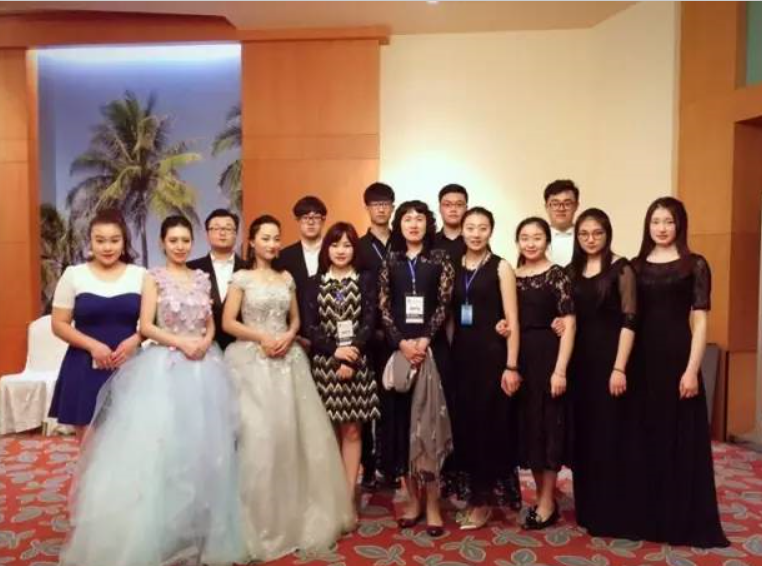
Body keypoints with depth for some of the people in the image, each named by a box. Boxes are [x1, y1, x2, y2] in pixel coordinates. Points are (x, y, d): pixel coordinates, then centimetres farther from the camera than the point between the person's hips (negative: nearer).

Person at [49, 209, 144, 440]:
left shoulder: (140, 275, 4)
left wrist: (133, 341, -12)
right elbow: (59, 324, 2)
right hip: (85, 369, 0)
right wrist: (92, 345, -13)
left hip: (128, 368, 1)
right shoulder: (73, 275, 2)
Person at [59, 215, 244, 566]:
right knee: (161, 442, -5)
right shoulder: (154, 278, 1)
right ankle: (162, 535, 7)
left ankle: (199, 530, 22)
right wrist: (181, 342, -16)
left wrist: (205, 342, -6)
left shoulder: (202, 279, 12)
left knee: (201, 445, 7)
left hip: (203, 367, 4)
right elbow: (146, 327, -6)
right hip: (165, 366, -4)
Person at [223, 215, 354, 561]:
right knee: (259, 438, -6)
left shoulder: (286, 278, 12)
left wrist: (288, 337, -4)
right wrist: (262, 337, -14)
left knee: (294, 434, 5)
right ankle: (261, 522, 9)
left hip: (287, 360, 4)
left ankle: (295, 515, 21)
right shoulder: (242, 278, -1)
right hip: (253, 361, -4)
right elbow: (228, 323, -4)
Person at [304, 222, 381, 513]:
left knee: (352, 431, 3)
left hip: (357, 364, -1)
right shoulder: (315, 283, 7)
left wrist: (351, 357, -13)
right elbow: (310, 326, 0)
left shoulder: (366, 280, 5)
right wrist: (335, 350, -14)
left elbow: (369, 323, -3)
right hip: (324, 364, 1)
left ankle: (348, 498, 11)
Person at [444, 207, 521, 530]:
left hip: (492, 354, -4)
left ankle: (485, 499, 17)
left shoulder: (500, 268, -3)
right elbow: (448, 316, 9)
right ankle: (470, 494, 25)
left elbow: (512, 321, -7)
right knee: (463, 424, 9)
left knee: (489, 425, 2)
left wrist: (511, 366, -12)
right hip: (461, 354, 4)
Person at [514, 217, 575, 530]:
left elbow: (569, 324, -11)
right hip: (519, 357, 6)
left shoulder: (556, 275, -6)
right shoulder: (512, 276, 9)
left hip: (547, 355, -5)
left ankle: (548, 503, 15)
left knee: (548, 424, 2)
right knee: (527, 425, 11)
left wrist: (560, 370, -16)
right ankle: (541, 496, 26)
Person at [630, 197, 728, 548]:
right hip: (643, 358, 3)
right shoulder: (636, 266, 8)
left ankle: (682, 519, 17)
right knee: (645, 436, 10)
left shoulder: (695, 265, -1)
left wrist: (692, 369, -12)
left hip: (677, 356, -3)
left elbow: (699, 321, -5)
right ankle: (647, 514, 24)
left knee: (681, 437, 3)